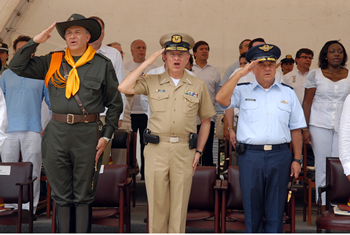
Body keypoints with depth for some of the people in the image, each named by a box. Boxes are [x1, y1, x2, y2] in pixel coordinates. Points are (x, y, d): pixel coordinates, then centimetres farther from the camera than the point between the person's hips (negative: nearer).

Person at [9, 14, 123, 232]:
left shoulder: (102, 64, 4)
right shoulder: (53, 61, 10)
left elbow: (115, 103, 7)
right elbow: (17, 66, 8)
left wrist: (106, 135, -1)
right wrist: (35, 41, -1)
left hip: (87, 133, -2)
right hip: (57, 132, 3)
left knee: (83, 196, 4)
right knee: (61, 195, 9)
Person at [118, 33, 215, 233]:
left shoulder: (198, 85, 9)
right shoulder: (152, 82, 7)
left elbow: (206, 120, 13)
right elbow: (124, 88, -8)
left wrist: (198, 151, 5)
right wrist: (147, 63, -3)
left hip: (184, 150, 0)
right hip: (157, 149, 0)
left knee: (179, 204, 5)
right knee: (157, 201, 5)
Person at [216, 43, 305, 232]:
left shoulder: (288, 93, 13)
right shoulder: (242, 91, 7)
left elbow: (296, 129, 12)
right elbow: (221, 98, -14)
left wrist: (297, 159, 6)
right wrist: (240, 73, -12)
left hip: (279, 155, 1)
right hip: (250, 155, -1)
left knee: (276, 210, 6)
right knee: (252, 209, 6)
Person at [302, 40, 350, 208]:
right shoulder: (315, 75, 2)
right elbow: (307, 103, 1)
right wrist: (305, 129, -5)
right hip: (320, 126, -1)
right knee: (322, 167, 1)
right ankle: (322, 207, 9)